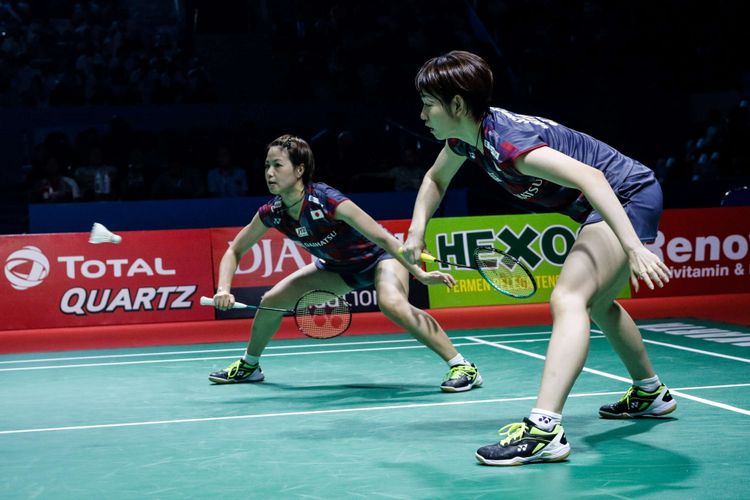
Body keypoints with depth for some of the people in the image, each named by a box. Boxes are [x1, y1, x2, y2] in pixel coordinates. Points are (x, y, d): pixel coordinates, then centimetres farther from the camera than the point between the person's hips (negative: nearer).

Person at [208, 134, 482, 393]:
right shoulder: (271, 213, -16)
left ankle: (462, 366, -31)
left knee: (391, 303, -37)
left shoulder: (328, 201, -34)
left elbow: (382, 238, -31)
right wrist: (223, 290, -20)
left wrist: (420, 274, -37)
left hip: (380, 256, -6)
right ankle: (249, 365, 29)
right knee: (272, 300, 2)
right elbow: (234, 251, -3)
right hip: (338, 266, 7)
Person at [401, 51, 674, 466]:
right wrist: (417, 231, 2)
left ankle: (543, 429, -37)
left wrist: (633, 248, -46)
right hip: (620, 201, 11)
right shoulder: (465, 138, -2)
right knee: (596, 302, 29)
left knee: (569, 299, -27)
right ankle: (650, 393, 49)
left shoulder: (507, 141, -30)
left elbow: (590, 177, -39)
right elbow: (435, 179, 18)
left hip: (629, 197, -11)